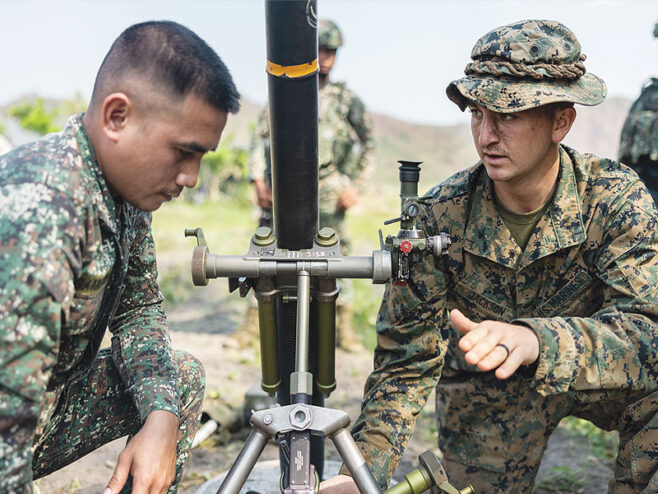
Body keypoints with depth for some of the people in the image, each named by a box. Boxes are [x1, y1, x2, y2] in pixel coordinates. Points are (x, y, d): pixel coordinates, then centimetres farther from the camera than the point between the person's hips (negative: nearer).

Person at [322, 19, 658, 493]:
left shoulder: (616, 198, -24)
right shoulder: (440, 216, -21)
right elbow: (407, 358, -15)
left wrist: (536, 339, -55)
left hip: (598, 380, 0)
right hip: (485, 397, 1)